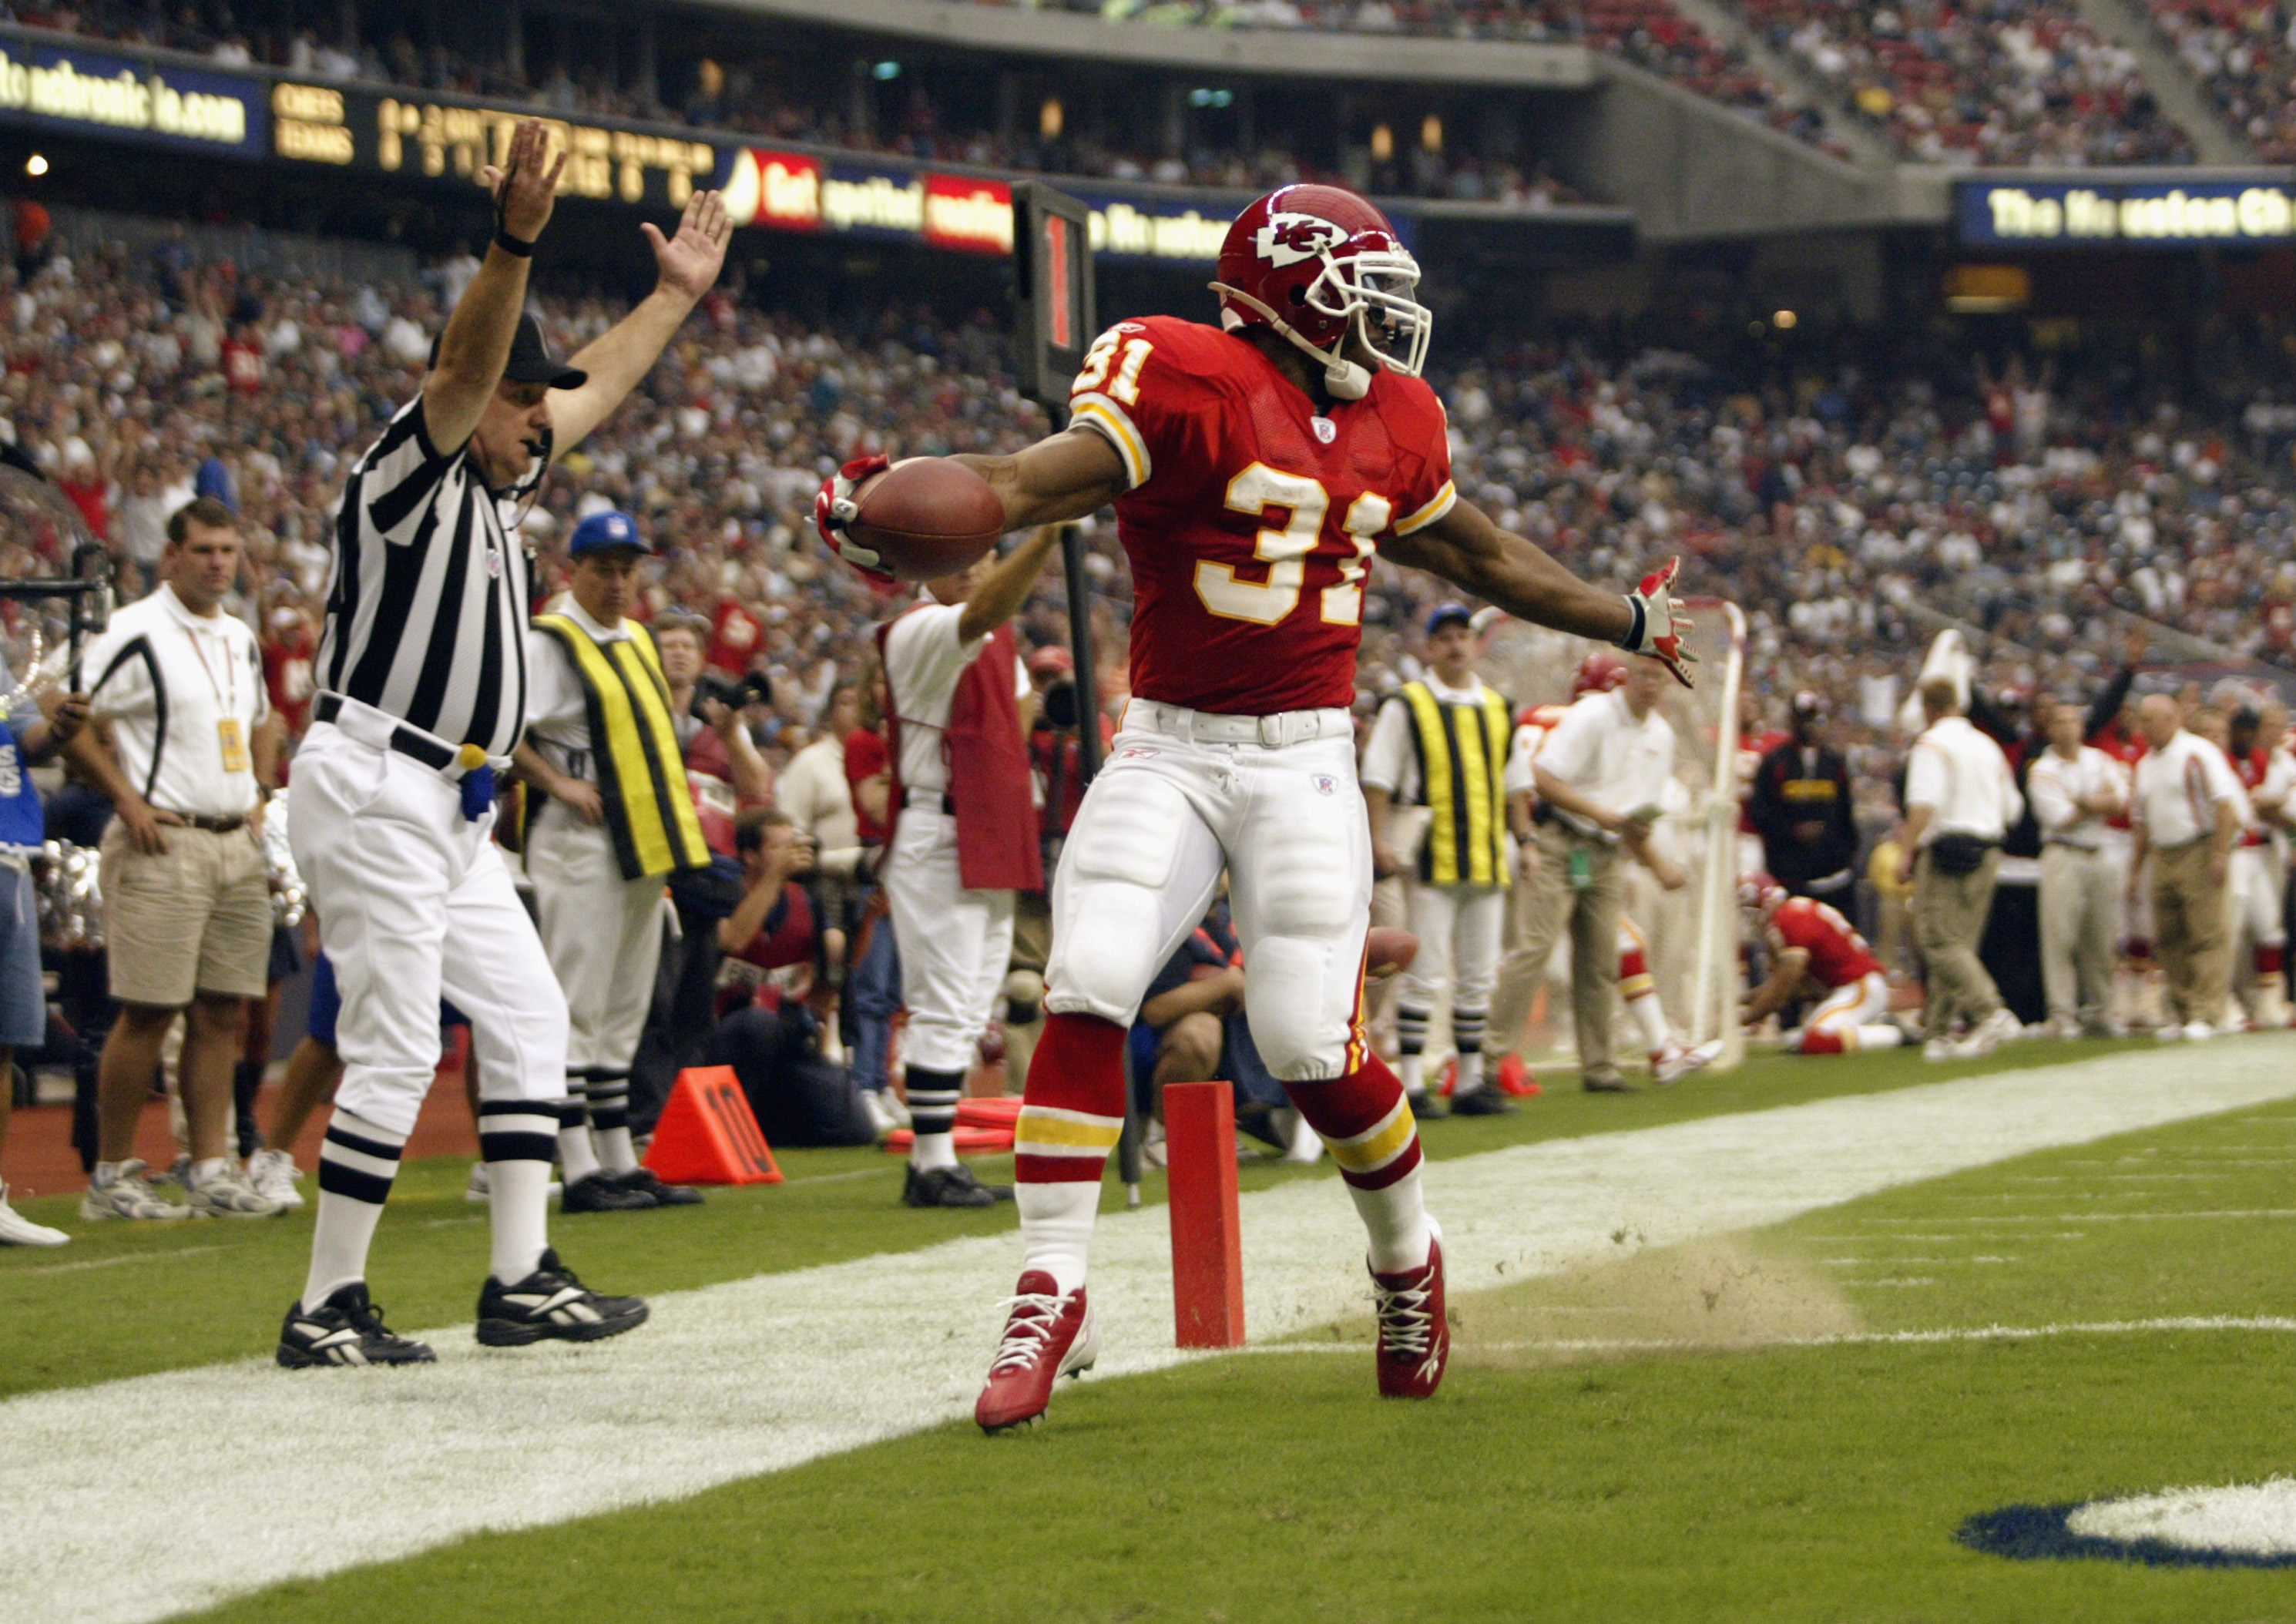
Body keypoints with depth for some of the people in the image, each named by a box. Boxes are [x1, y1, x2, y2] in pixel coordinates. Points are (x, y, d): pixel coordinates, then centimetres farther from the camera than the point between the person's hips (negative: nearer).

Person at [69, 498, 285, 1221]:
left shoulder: (241, 639, 16)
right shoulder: (136, 634, -8)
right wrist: (128, 799, -12)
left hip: (238, 844, 7)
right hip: (165, 844, -7)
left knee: (224, 1012, 6)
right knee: (148, 1012, -6)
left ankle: (213, 1169, 10)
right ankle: (111, 1176, 0)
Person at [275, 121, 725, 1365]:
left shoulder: (495, 481, 15)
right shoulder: (408, 469, -10)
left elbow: (596, 387, 30)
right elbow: (467, 365, -29)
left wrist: (677, 293, 37)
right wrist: (514, 242, -43)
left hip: (450, 812, 10)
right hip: (374, 792, -10)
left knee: (526, 1018, 9)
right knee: (394, 1052, -11)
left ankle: (521, 1281, 10)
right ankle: (325, 1310, -6)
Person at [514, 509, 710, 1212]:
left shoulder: (638, 642, 18)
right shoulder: (546, 644, -9)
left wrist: (674, 806, 17)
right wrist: (560, 785, -18)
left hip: (644, 847, 9)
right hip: (580, 843, -9)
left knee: (623, 1013, 12)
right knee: (576, 1009, -8)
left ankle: (620, 1161, 18)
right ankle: (580, 1172, -9)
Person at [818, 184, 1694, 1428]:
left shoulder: (1392, 425, 10)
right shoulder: (1192, 385, -10)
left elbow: (1481, 553, 28)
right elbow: (1038, 482, -25)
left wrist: (1625, 622, 38)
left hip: (1303, 763, 3)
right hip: (1168, 751, -3)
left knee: (1310, 1044, -4)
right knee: (1087, 996, -16)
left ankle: (1409, 1262, 23)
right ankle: (1051, 1295, -8)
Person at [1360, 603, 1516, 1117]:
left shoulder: (1497, 708, 16)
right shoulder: (1407, 706, 1)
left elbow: (1512, 781, 23)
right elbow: (1377, 778, -1)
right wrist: (1380, 840, -10)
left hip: (1488, 861, 5)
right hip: (1431, 858, -5)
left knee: (1478, 977, 7)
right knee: (1425, 973, -7)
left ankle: (1471, 1083, 13)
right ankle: (1412, 1085, -4)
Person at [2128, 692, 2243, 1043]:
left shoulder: (2197, 754, -6)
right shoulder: (2146, 764, 17)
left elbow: (2226, 804, -12)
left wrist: (2220, 853, -19)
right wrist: (2135, 867, 18)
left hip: (2199, 852, -8)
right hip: (2163, 856, 8)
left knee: (2206, 935, -8)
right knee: (2168, 940, 6)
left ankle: (2207, 1014, -10)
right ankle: (2181, 1013, 12)